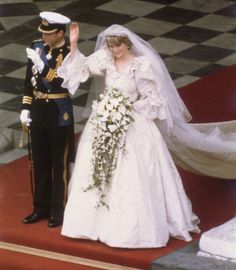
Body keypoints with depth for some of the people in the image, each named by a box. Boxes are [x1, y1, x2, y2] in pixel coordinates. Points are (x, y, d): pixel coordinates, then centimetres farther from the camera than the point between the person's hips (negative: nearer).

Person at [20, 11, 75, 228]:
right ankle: (42, 207, 26)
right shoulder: (37, 47, 1)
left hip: (59, 115, -6)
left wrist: (40, 63, -33)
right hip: (38, 112, 6)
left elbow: (59, 84, -27)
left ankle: (59, 210, 17)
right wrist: (25, 108, 7)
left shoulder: (69, 54, -16)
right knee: (40, 163, 14)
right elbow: (29, 80, 9)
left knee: (60, 164, 6)